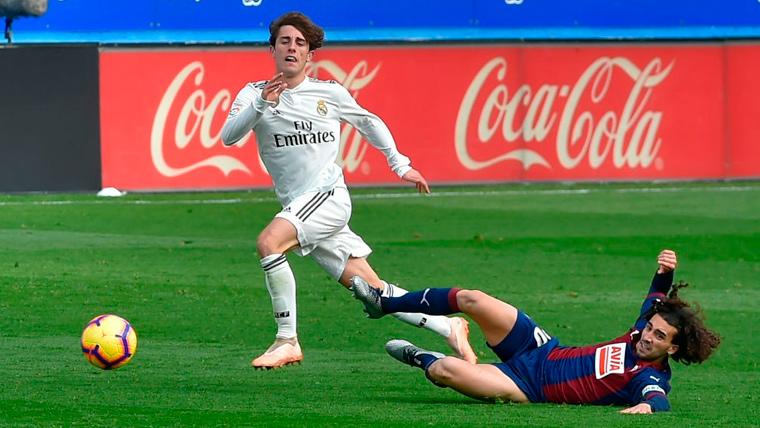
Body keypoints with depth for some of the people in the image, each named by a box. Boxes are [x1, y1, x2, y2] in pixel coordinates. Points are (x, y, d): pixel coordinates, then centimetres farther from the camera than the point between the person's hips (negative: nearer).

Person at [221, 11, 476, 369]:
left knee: (268, 242, -29)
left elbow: (368, 122, 22)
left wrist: (400, 164, 24)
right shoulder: (254, 94, 7)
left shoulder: (330, 93, 5)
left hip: (329, 196, -3)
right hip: (297, 205, 3)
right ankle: (449, 328, 12)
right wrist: (262, 104, -24)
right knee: (372, 289, 1)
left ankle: (287, 340, -23)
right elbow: (229, 137, -9)